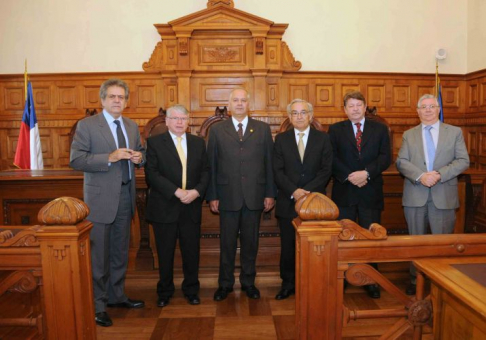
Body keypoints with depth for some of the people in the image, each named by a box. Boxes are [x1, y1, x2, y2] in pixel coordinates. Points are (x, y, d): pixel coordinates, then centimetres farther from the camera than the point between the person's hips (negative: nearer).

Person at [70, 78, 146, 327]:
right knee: (99, 255, 3)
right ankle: (97, 305, 18)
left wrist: (139, 157, -4)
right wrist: (109, 158, -24)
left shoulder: (132, 126, 10)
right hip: (101, 198, -6)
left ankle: (116, 296, 33)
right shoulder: (87, 125, -7)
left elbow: (141, 153, 20)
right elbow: (76, 160, -15)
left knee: (120, 252, 17)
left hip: (126, 197, 6)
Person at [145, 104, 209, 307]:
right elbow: (152, 173, -10)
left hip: (191, 207, 3)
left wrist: (196, 191, -11)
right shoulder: (154, 142, -1)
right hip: (164, 207, -2)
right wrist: (177, 191, -18)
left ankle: (191, 290, 29)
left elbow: (205, 171, 7)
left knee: (191, 251, 10)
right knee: (165, 253, 10)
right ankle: (165, 292, 29)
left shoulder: (198, 143, 10)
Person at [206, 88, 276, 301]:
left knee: (250, 242, 11)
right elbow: (211, 166, 3)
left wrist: (270, 194, 0)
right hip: (228, 196, -1)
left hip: (255, 196, 1)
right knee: (227, 243, 8)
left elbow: (269, 163, 4)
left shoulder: (263, 129, 6)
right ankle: (225, 284, 25)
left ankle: (248, 282, 27)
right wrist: (212, 196, -2)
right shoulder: (217, 131, 5)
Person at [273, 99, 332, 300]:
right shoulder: (281, 139, 7)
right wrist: (293, 191, -14)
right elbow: (277, 171, 0)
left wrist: (308, 191, -14)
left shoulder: (323, 138, 6)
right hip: (288, 202, 1)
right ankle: (288, 284, 22)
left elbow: (326, 170, -2)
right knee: (288, 245, 7)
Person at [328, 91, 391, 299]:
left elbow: (385, 157, -1)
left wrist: (366, 173, -16)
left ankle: (371, 281, 19)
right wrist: (349, 176, -15)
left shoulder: (380, 129, 8)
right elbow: (332, 158, -3)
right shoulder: (335, 129, 6)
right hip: (344, 192, 0)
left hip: (371, 192, 1)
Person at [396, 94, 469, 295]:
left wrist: (440, 174, -15)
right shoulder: (409, 135, 9)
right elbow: (401, 162, 0)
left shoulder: (454, 132, 7)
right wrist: (420, 176, -16)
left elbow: (463, 161, -1)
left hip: (444, 196, -1)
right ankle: (416, 280, 22)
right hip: (415, 195, 1)